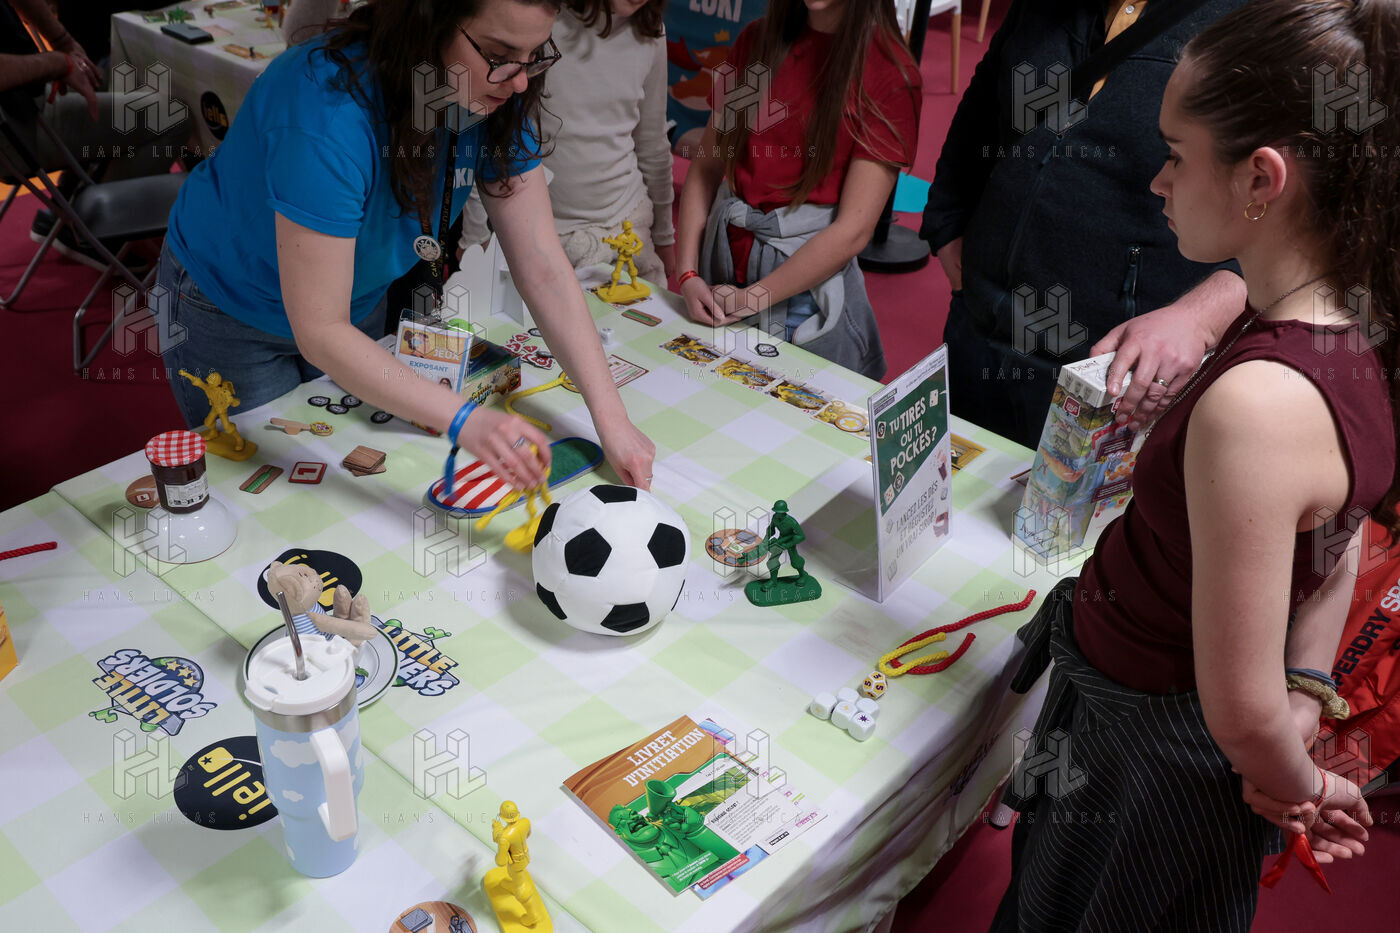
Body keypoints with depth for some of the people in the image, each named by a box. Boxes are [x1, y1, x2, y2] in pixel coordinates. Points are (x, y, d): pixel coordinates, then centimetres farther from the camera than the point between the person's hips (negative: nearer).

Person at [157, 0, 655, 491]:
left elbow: (544, 268, -20)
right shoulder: (330, 113, -40)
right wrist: (463, 420, -50)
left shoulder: (497, 100, -20)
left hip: (360, 305, 5)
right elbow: (320, 332, -38)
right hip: (228, 309, -5)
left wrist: (611, 419, -29)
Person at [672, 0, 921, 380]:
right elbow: (706, 166, 5)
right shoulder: (757, 39, 5)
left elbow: (854, 229, -16)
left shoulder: (891, 74, -11)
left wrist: (751, 298, -16)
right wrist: (687, 274, -6)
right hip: (725, 256, 5)